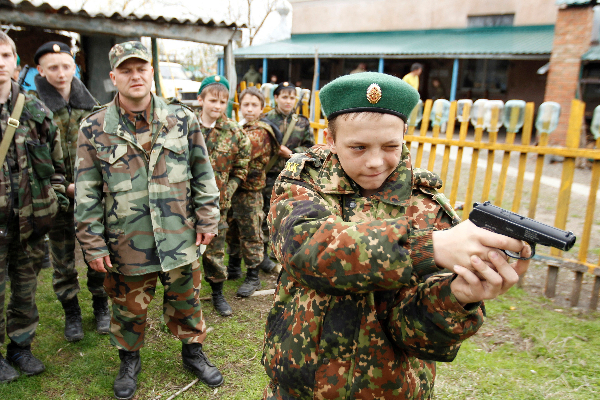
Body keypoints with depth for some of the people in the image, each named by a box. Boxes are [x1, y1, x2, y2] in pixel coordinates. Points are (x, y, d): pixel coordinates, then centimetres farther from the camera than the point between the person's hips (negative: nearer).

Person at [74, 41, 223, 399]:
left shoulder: (182, 119, 0)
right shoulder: (95, 129, -4)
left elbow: (203, 174, 4)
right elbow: (87, 193, -2)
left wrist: (207, 220, 1)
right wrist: (93, 245, -3)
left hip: (180, 237, 1)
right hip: (126, 242, 0)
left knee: (186, 299, 16)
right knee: (130, 306, 16)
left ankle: (193, 351, 40)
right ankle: (130, 360, 42)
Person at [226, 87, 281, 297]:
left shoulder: (260, 132, -14)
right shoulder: (243, 129, 16)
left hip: (249, 191, -9)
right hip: (235, 188, 9)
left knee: (250, 235, 1)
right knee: (232, 230, 18)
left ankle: (253, 277, 13)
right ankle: (234, 268, 35)